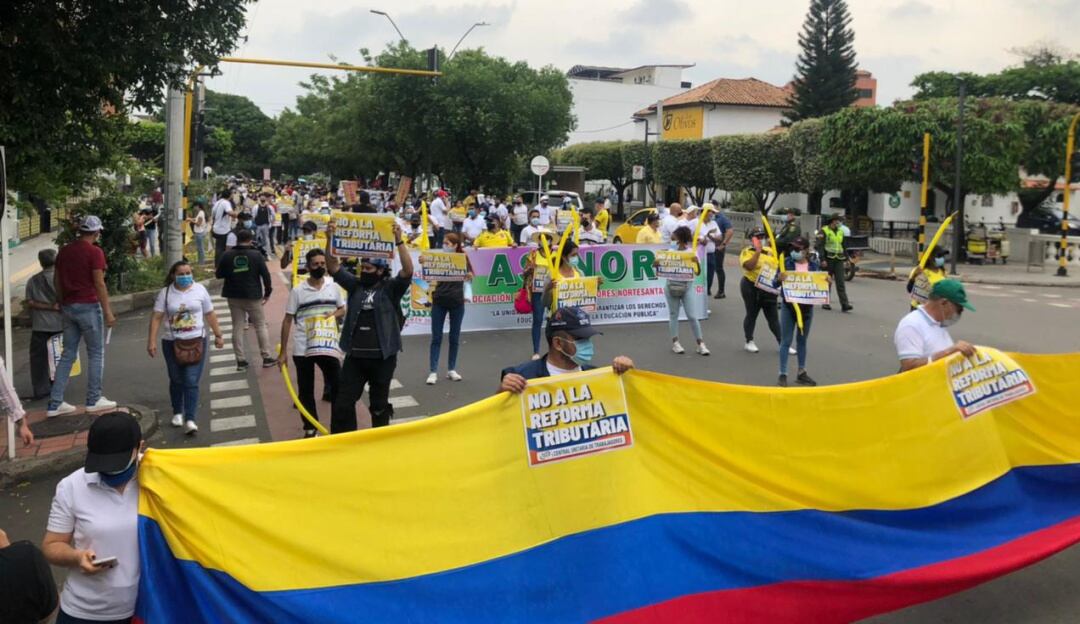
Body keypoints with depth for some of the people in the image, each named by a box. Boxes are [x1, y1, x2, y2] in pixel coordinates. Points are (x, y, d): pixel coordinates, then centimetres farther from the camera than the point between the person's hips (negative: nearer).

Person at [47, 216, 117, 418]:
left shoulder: (64, 251, 10)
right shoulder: (94, 252, -12)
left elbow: (56, 280, 14)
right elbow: (99, 284, -15)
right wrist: (107, 312, -12)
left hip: (69, 307, 7)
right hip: (88, 306, -7)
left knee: (68, 354, 10)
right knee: (96, 353, 5)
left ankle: (55, 403, 9)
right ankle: (94, 400, 9)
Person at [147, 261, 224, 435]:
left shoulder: (199, 289, 1)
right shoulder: (165, 293, -1)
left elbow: (210, 314, 7)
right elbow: (156, 317, -3)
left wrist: (218, 336, 8)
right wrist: (152, 341, -10)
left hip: (196, 341, -1)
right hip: (172, 343, 1)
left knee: (191, 382, -8)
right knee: (176, 380, 14)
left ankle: (189, 420, -11)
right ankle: (177, 413, 33)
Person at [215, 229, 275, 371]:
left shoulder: (227, 255, -3)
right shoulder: (256, 255, -8)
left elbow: (219, 275, 2)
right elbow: (265, 275, -8)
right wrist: (267, 292, 3)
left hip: (233, 296, 2)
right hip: (253, 296, -2)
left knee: (237, 327, 8)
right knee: (261, 325, 9)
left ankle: (241, 360, 7)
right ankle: (267, 357, 11)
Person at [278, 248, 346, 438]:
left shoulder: (334, 287, 1)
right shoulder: (298, 291, -5)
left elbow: (342, 309, 15)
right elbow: (287, 321, -2)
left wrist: (333, 315, -10)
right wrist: (283, 352, -3)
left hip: (328, 345, 2)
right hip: (302, 349, -1)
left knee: (338, 385, 0)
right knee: (306, 390, 8)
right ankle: (310, 429, 20)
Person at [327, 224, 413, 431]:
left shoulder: (391, 288, -4)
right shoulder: (355, 285, 7)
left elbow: (408, 270, -20)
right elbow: (333, 266, 3)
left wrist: (399, 241, -27)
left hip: (382, 357, -3)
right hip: (354, 356, 4)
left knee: (379, 404, 12)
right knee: (343, 403, 3)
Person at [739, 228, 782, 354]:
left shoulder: (770, 251, 9)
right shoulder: (747, 252, -7)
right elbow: (749, 266, -24)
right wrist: (758, 251, -21)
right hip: (751, 287, -4)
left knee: (773, 316, 6)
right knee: (751, 315, 7)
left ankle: (782, 343, 7)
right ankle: (749, 342, 19)